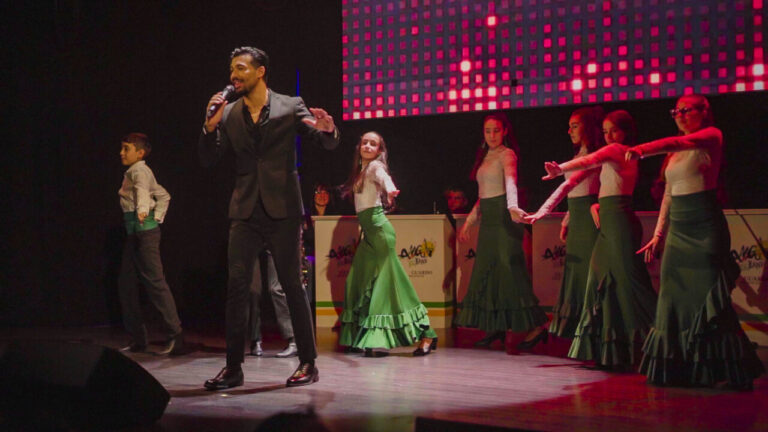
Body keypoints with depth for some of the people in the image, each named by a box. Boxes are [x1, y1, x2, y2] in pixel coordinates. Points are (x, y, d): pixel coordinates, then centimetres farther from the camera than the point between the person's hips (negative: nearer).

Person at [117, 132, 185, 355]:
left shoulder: (139, 170, -7)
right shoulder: (133, 172, 21)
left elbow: (142, 190, -30)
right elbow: (164, 196, 26)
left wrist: (142, 210, -49)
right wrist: (157, 218, 15)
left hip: (144, 229, -10)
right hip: (134, 231, 10)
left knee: (155, 281, -12)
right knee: (126, 283, 10)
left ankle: (175, 337, -12)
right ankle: (137, 339, 15)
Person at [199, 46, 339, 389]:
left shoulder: (290, 106, 2)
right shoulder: (228, 114, 10)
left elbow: (329, 144, -1)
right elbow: (207, 160, 7)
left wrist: (327, 129, -24)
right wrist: (210, 126, -10)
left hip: (282, 210, -3)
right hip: (246, 211, 3)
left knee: (292, 285, 1)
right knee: (236, 285, -2)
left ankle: (308, 363, 11)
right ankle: (233, 367, 4)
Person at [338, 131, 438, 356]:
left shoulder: (375, 166, -7)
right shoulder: (361, 170, 18)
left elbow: (384, 177, -29)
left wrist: (389, 189, -48)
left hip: (378, 227, -8)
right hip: (368, 230, 8)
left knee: (384, 281, -9)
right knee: (359, 282, 7)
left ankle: (426, 335, -6)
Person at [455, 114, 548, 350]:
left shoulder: (507, 154, -7)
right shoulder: (484, 156, 17)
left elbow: (510, 182, -27)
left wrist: (512, 207, -45)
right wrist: (468, 221, 22)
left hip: (504, 217, -8)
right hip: (488, 218, 8)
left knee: (510, 269, -11)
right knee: (486, 271, 7)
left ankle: (536, 326, -7)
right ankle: (496, 326, 15)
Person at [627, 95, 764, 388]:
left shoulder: (711, 136, -3)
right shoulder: (674, 153, 18)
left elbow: (680, 142, -23)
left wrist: (642, 150, -40)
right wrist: (658, 235, 15)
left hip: (705, 228, -7)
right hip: (678, 231, 7)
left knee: (707, 297, -9)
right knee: (675, 297, 4)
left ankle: (735, 373, -2)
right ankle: (679, 369, 10)